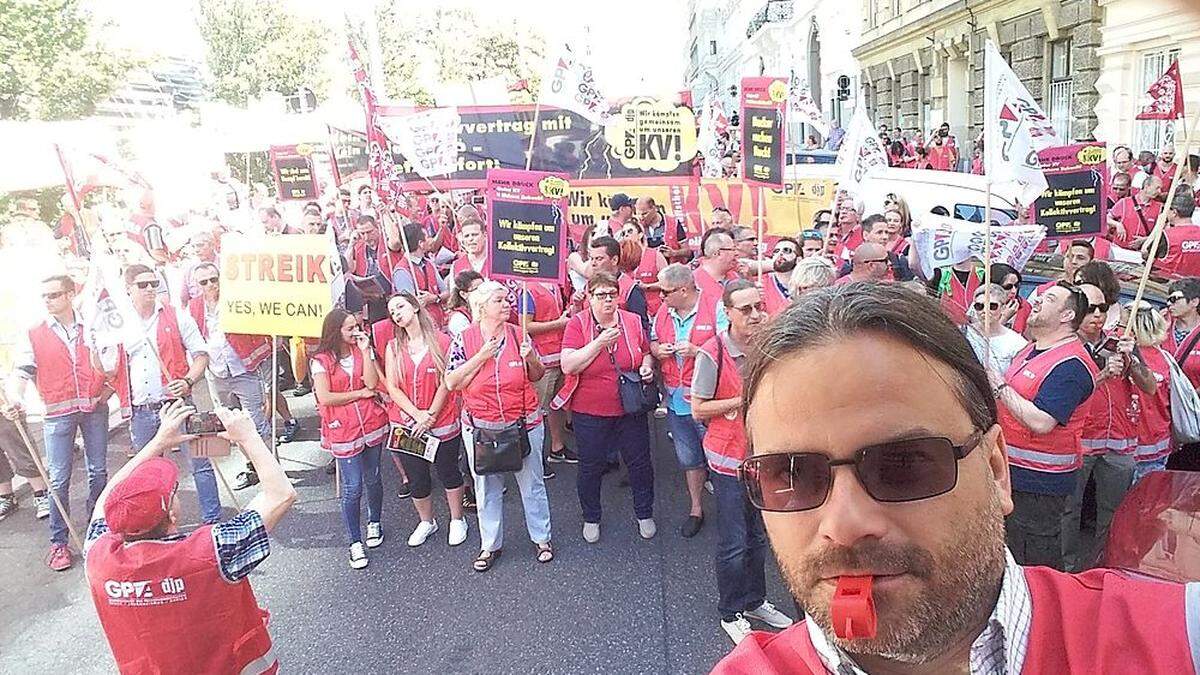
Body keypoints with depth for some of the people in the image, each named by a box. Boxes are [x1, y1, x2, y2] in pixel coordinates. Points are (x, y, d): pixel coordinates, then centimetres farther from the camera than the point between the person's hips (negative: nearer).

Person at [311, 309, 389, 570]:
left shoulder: (363, 350, 4)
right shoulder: (322, 360, -5)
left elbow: (372, 383, -9)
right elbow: (324, 398, -14)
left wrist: (365, 350, -13)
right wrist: (361, 393, -8)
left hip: (372, 424, 3)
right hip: (343, 430, -3)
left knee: (372, 478, 16)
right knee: (352, 487, -1)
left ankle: (374, 522, 39)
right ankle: (355, 543, 12)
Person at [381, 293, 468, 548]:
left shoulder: (442, 340, -6)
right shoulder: (393, 347, 3)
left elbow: (446, 382, -8)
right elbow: (392, 388, -3)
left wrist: (431, 416, -14)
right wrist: (419, 415, -14)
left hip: (443, 423, -2)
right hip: (407, 424, 3)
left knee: (449, 472, 12)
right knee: (416, 478, 11)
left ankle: (457, 520, 32)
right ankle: (426, 522, 34)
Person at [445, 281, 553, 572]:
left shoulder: (519, 335, -4)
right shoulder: (465, 340, -7)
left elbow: (537, 376, 5)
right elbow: (451, 383, -12)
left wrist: (531, 358, -16)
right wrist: (482, 356, -19)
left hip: (524, 423, 1)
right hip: (480, 427, 0)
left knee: (532, 483, 13)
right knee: (487, 488, 13)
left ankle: (542, 538, 31)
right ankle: (490, 544, 30)